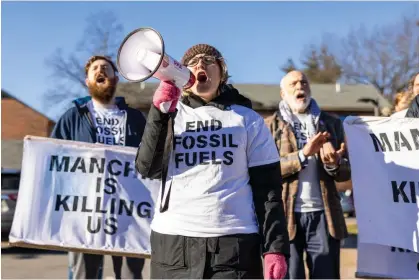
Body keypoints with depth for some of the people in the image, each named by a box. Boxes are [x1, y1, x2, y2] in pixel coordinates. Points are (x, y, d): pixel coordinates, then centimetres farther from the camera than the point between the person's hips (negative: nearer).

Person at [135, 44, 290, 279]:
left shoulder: (248, 119, 9)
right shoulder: (171, 116, 14)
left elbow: (268, 187, 4)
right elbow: (148, 168, -1)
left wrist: (275, 247, -5)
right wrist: (160, 112, -11)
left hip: (235, 244, -1)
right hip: (173, 243, 2)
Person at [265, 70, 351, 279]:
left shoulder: (331, 123, 14)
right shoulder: (270, 125, 7)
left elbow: (346, 171, 12)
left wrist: (335, 164, -11)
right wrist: (302, 154, -16)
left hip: (323, 215, 2)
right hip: (286, 216, -2)